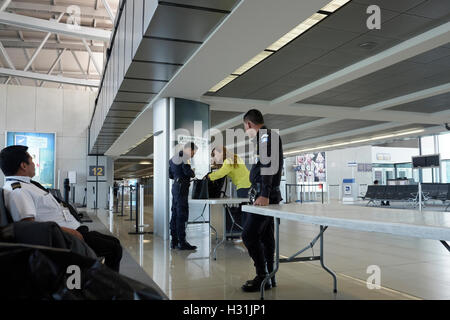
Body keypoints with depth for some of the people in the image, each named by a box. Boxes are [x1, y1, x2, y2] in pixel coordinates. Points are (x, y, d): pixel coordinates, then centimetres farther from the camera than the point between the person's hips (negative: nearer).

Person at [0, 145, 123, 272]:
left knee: (114, 242, 14)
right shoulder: (16, 191, -17)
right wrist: (65, 231, -24)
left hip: (74, 231, 11)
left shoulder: (28, 185, 16)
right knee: (114, 248, -12)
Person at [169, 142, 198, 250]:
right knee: (182, 214, -8)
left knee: (175, 213, 10)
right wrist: (193, 173, 0)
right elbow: (187, 171, -19)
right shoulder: (184, 156, -8)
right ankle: (182, 242, -7)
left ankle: (174, 241, 15)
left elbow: (170, 175, 23)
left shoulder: (173, 158, 21)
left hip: (175, 186, 10)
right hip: (182, 187, -10)